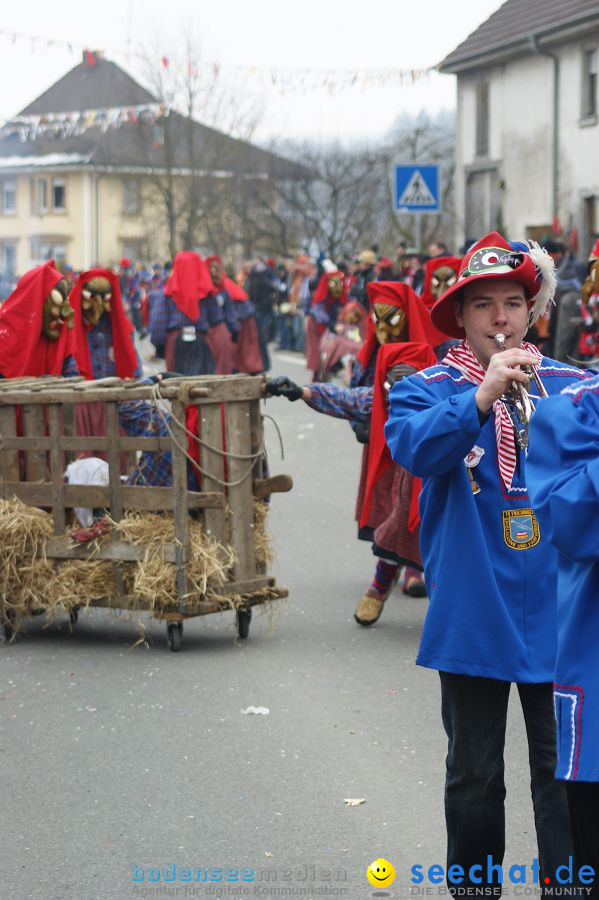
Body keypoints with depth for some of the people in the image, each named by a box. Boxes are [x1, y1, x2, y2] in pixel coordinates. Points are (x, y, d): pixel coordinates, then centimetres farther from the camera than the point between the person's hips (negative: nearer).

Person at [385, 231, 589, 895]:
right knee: (475, 772, 11)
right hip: (473, 610, 0)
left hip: (558, 608, 1)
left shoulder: (571, 385, 4)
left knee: (564, 765, 3)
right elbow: (414, 448, -21)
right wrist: (483, 395, -32)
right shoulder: (428, 388, 0)